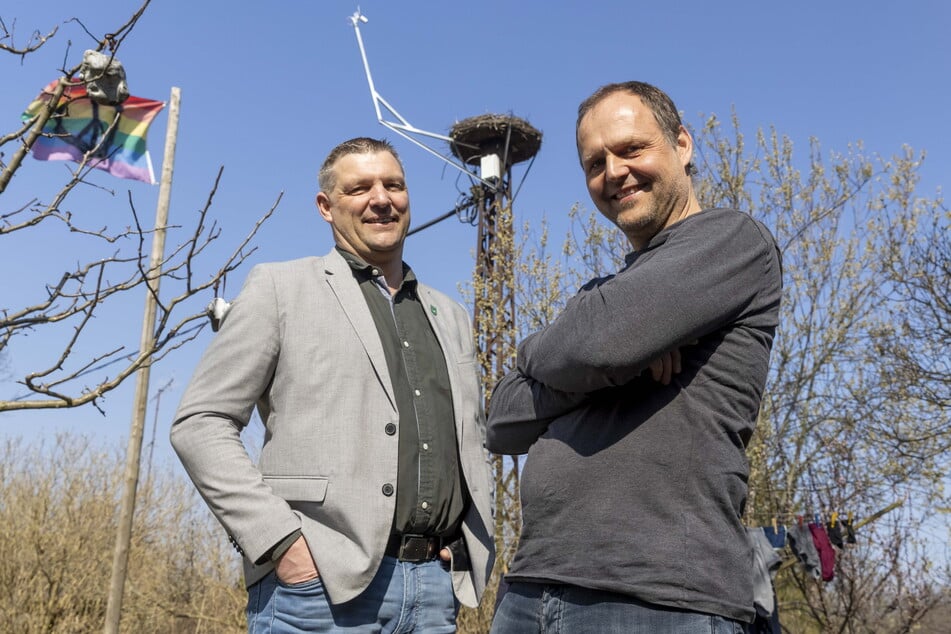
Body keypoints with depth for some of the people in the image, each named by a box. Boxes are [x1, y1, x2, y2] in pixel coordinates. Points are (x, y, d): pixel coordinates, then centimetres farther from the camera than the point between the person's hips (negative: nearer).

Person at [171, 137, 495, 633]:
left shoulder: (450, 317, 17)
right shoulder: (279, 288, 4)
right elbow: (200, 423, -3)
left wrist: (475, 544, 8)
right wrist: (280, 541, -12)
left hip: (436, 584, 4)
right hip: (318, 581, -4)